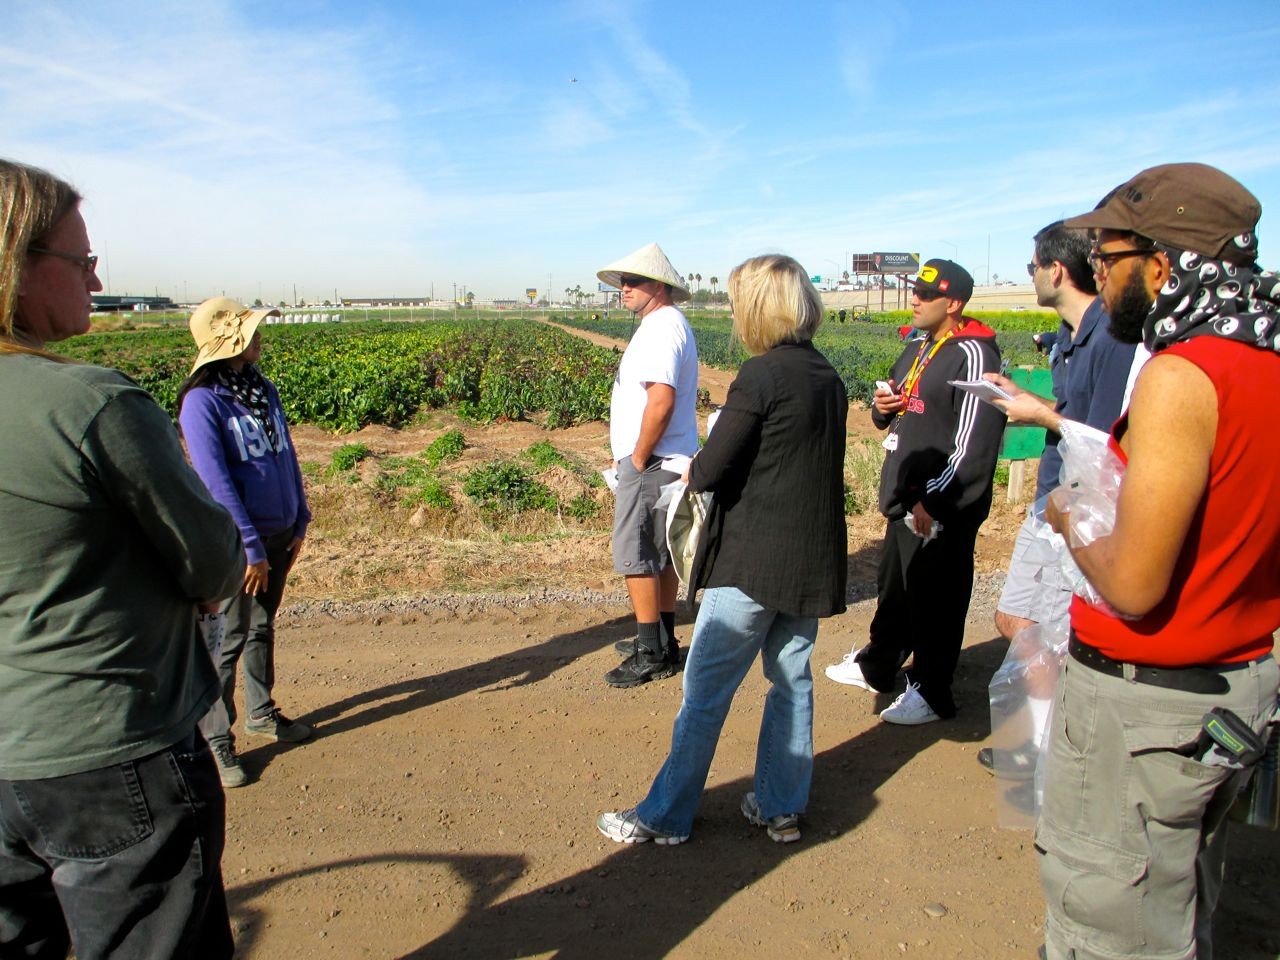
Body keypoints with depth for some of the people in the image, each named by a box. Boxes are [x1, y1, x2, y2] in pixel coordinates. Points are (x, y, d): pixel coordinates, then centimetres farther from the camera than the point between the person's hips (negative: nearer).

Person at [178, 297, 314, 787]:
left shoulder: (264, 390, 7)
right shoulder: (202, 401, -15)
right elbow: (215, 481, -19)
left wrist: (299, 522, 9)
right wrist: (250, 548, -18)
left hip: (279, 534, 7)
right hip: (240, 543, -7)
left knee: (263, 627, 20)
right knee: (228, 640, 2)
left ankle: (262, 713, 35)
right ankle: (215, 740, 15)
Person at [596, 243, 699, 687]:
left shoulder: (661, 328, -17)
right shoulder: (667, 324, 17)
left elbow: (661, 401, -28)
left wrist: (639, 458, -18)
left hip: (650, 464, -11)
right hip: (670, 462, 11)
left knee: (635, 555, -4)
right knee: (661, 553, 16)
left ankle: (651, 654, 4)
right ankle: (662, 640, 28)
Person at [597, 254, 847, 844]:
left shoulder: (761, 375, -16)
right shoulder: (830, 379, 8)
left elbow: (710, 471, -17)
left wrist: (692, 469, 5)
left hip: (753, 561, -8)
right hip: (813, 561, 8)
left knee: (705, 689, 3)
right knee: (791, 680, 17)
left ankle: (665, 816, 16)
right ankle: (781, 808, 29)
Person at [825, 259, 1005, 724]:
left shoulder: (973, 354, -15)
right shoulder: (917, 349, 15)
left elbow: (974, 442, -21)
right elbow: (893, 418, 25)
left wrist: (934, 499, -21)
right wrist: (882, 405, 2)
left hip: (941, 511, -9)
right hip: (906, 502, 10)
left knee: (934, 601, 1)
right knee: (892, 588, 21)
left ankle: (930, 693, 17)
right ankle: (876, 666, 38)